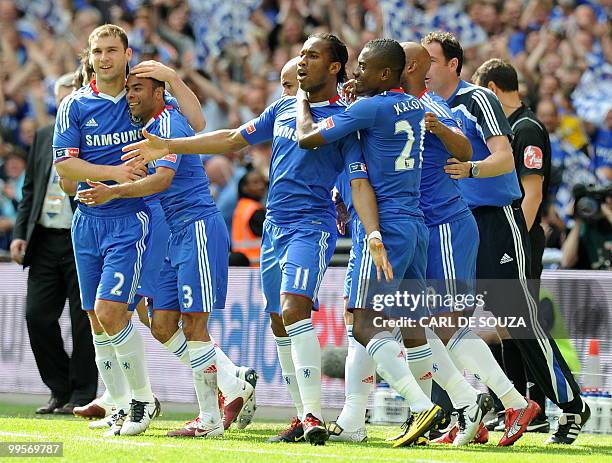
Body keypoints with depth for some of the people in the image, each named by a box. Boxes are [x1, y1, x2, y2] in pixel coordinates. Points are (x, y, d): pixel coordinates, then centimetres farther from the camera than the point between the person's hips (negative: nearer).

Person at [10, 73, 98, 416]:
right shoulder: (43, 137, 14)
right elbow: (30, 190, 17)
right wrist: (21, 233, 9)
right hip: (45, 242, 5)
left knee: (84, 321, -1)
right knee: (38, 316, 2)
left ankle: (82, 396, 9)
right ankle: (61, 391, 15)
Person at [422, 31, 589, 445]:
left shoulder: (477, 99, -9)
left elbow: (504, 158, -19)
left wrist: (469, 169, -38)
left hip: (497, 220, -8)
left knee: (520, 319, -7)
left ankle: (572, 406, 4)